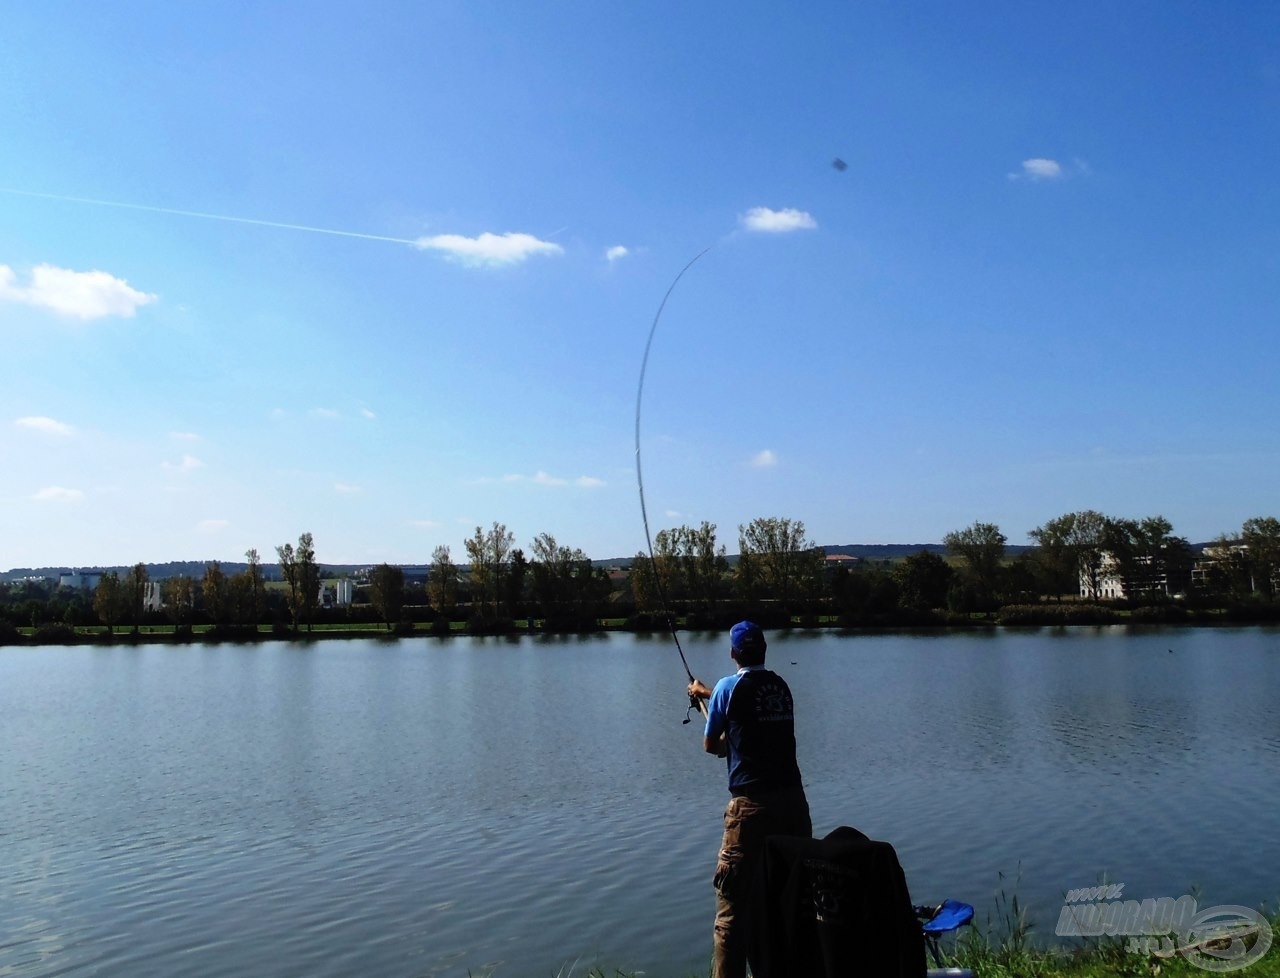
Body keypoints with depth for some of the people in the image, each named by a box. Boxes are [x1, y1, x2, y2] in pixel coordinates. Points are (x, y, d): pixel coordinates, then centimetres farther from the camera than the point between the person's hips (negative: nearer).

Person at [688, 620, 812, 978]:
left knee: (734, 902, -1)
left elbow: (710, 745, 6)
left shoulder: (730, 687, -3)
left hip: (752, 804, -5)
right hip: (793, 799, 6)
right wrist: (707, 693, 48)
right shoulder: (780, 685, 12)